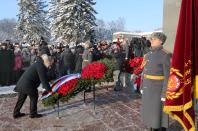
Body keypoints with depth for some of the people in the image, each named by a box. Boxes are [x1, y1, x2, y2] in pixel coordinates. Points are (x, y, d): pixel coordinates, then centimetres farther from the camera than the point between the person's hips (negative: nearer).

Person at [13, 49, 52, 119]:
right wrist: (49, 90, -15)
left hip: (21, 83, 10)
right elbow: (43, 79, -18)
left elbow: (43, 78, 21)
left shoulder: (37, 63, 18)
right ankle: (33, 114, 15)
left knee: (21, 98, 19)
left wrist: (47, 87, 23)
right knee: (34, 97, 6)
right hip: (28, 84, -10)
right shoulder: (40, 65, -14)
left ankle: (16, 113, 31)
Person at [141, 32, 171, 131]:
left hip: (158, 88, -7)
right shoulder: (148, 55, 9)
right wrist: (142, 87, 14)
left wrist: (165, 93, -18)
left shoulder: (165, 55, -14)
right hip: (148, 88, 8)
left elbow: (168, 75, -16)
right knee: (150, 110, 16)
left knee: (159, 112, 3)